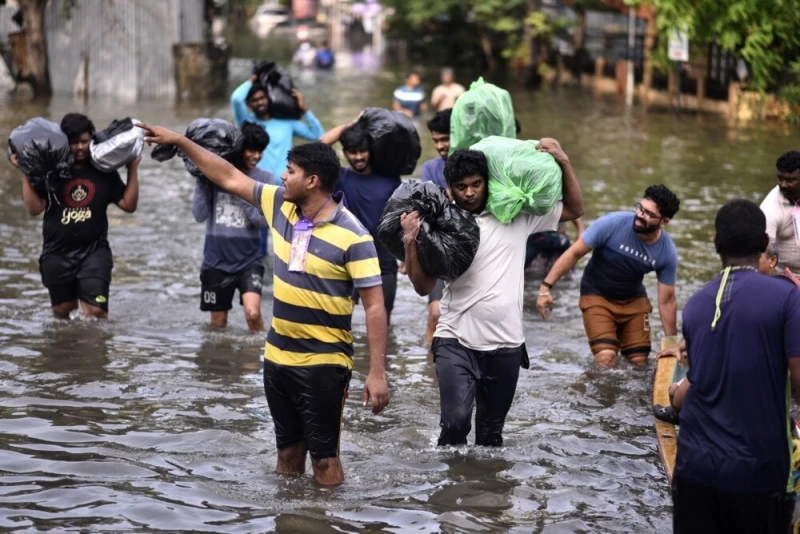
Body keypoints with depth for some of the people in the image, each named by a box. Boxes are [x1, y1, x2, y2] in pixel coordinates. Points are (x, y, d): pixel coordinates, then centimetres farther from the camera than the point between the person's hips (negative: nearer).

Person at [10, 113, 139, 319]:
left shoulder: (105, 173, 3)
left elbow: (129, 204, 0)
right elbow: (34, 208, -10)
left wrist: (133, 168, -2)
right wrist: (25, 173, -13)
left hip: (94, 252, -1)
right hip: (57, 254, 1)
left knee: (95, 311, -15)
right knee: (61, 311, 16)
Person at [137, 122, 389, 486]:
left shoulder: (352, 237, -17)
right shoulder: (280, 205, 2)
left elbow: (374, 307, -17)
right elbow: (230, 178, 13)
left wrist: (377, 373, -21)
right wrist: (179, 141, 12)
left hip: (323, 363, -7)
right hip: (278, 357, 7)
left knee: (324, 457, -3)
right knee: (288, 451, 16)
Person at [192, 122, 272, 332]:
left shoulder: (264, 179, -2)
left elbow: (263, 220, -10)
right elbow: (199, 215, -5)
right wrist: (202, 180, -13)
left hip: (249, 260, -1)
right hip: (216, 261, 1)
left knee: (253, 313, -22)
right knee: (218, 323, 10)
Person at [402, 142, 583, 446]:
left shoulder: (516, 216, 3)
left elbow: (575, 210, 11)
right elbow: (423, 287, -4)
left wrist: (563, 163, -1)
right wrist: (411, 243, -17)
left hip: (505, 344, 3)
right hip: (457, 341, -2)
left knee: (491, 432, 12)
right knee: (456, 421, -20)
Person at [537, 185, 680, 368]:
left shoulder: (667, 252, -18)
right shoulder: (612, 223, -28)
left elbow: (667, 300, -8)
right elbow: (574, 253, -18)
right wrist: (546, 286, -21)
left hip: (633, 300, 3)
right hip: (597, 295, -3)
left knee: (639, 361, 0)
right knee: (606, 359, -20)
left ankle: (622, 335, 30)